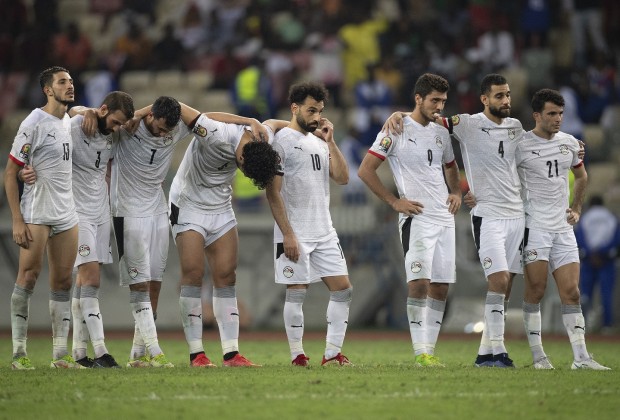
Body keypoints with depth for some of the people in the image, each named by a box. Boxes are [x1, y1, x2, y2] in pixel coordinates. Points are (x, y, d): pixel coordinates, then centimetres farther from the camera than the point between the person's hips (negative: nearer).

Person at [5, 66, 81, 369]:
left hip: (66, 215, 7)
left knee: (62, 281, 5)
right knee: (28, 276, -9)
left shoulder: (69, 122, 12)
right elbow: (10, 174, -10)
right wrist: (17, 221, -15)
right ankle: (19, 352, -6)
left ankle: (60, 353, 7)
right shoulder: (34, 124, -10)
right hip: (36, 215, -7)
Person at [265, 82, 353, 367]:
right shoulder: (282, 141, -7)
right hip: (295, 234, -7)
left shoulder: (319, 141, 15)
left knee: (343, 288, 1)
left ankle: (332, 353, 5)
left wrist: (330, 142, -1)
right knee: (297, 292, -4)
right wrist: (287, 234, -16)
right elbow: (273, 192, -11)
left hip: (324, 232, 7)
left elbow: (342, 178, 7)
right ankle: (297, 355, 4)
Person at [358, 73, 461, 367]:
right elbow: (365, 170, -6)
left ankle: (430, 349, 9)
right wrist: (394, 201, -8)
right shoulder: (397, 130, -6)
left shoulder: (441, 133, 14)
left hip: (444, 219, 7)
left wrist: (456, 192, 13)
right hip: (416, 218, -7)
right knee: (419, 283, -15)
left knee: (440, 287, 3)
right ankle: (421, 352, -14)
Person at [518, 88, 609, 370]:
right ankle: (538, 356, -2)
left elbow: (581, 176, 28)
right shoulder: (521, 145, -5)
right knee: (535, 290, -9)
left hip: (563, 228, 5)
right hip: (534, 227, -5)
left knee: (571, 292, 0)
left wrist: (576, 208, 21)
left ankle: (581, 357, -1)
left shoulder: (569, 143, 12)